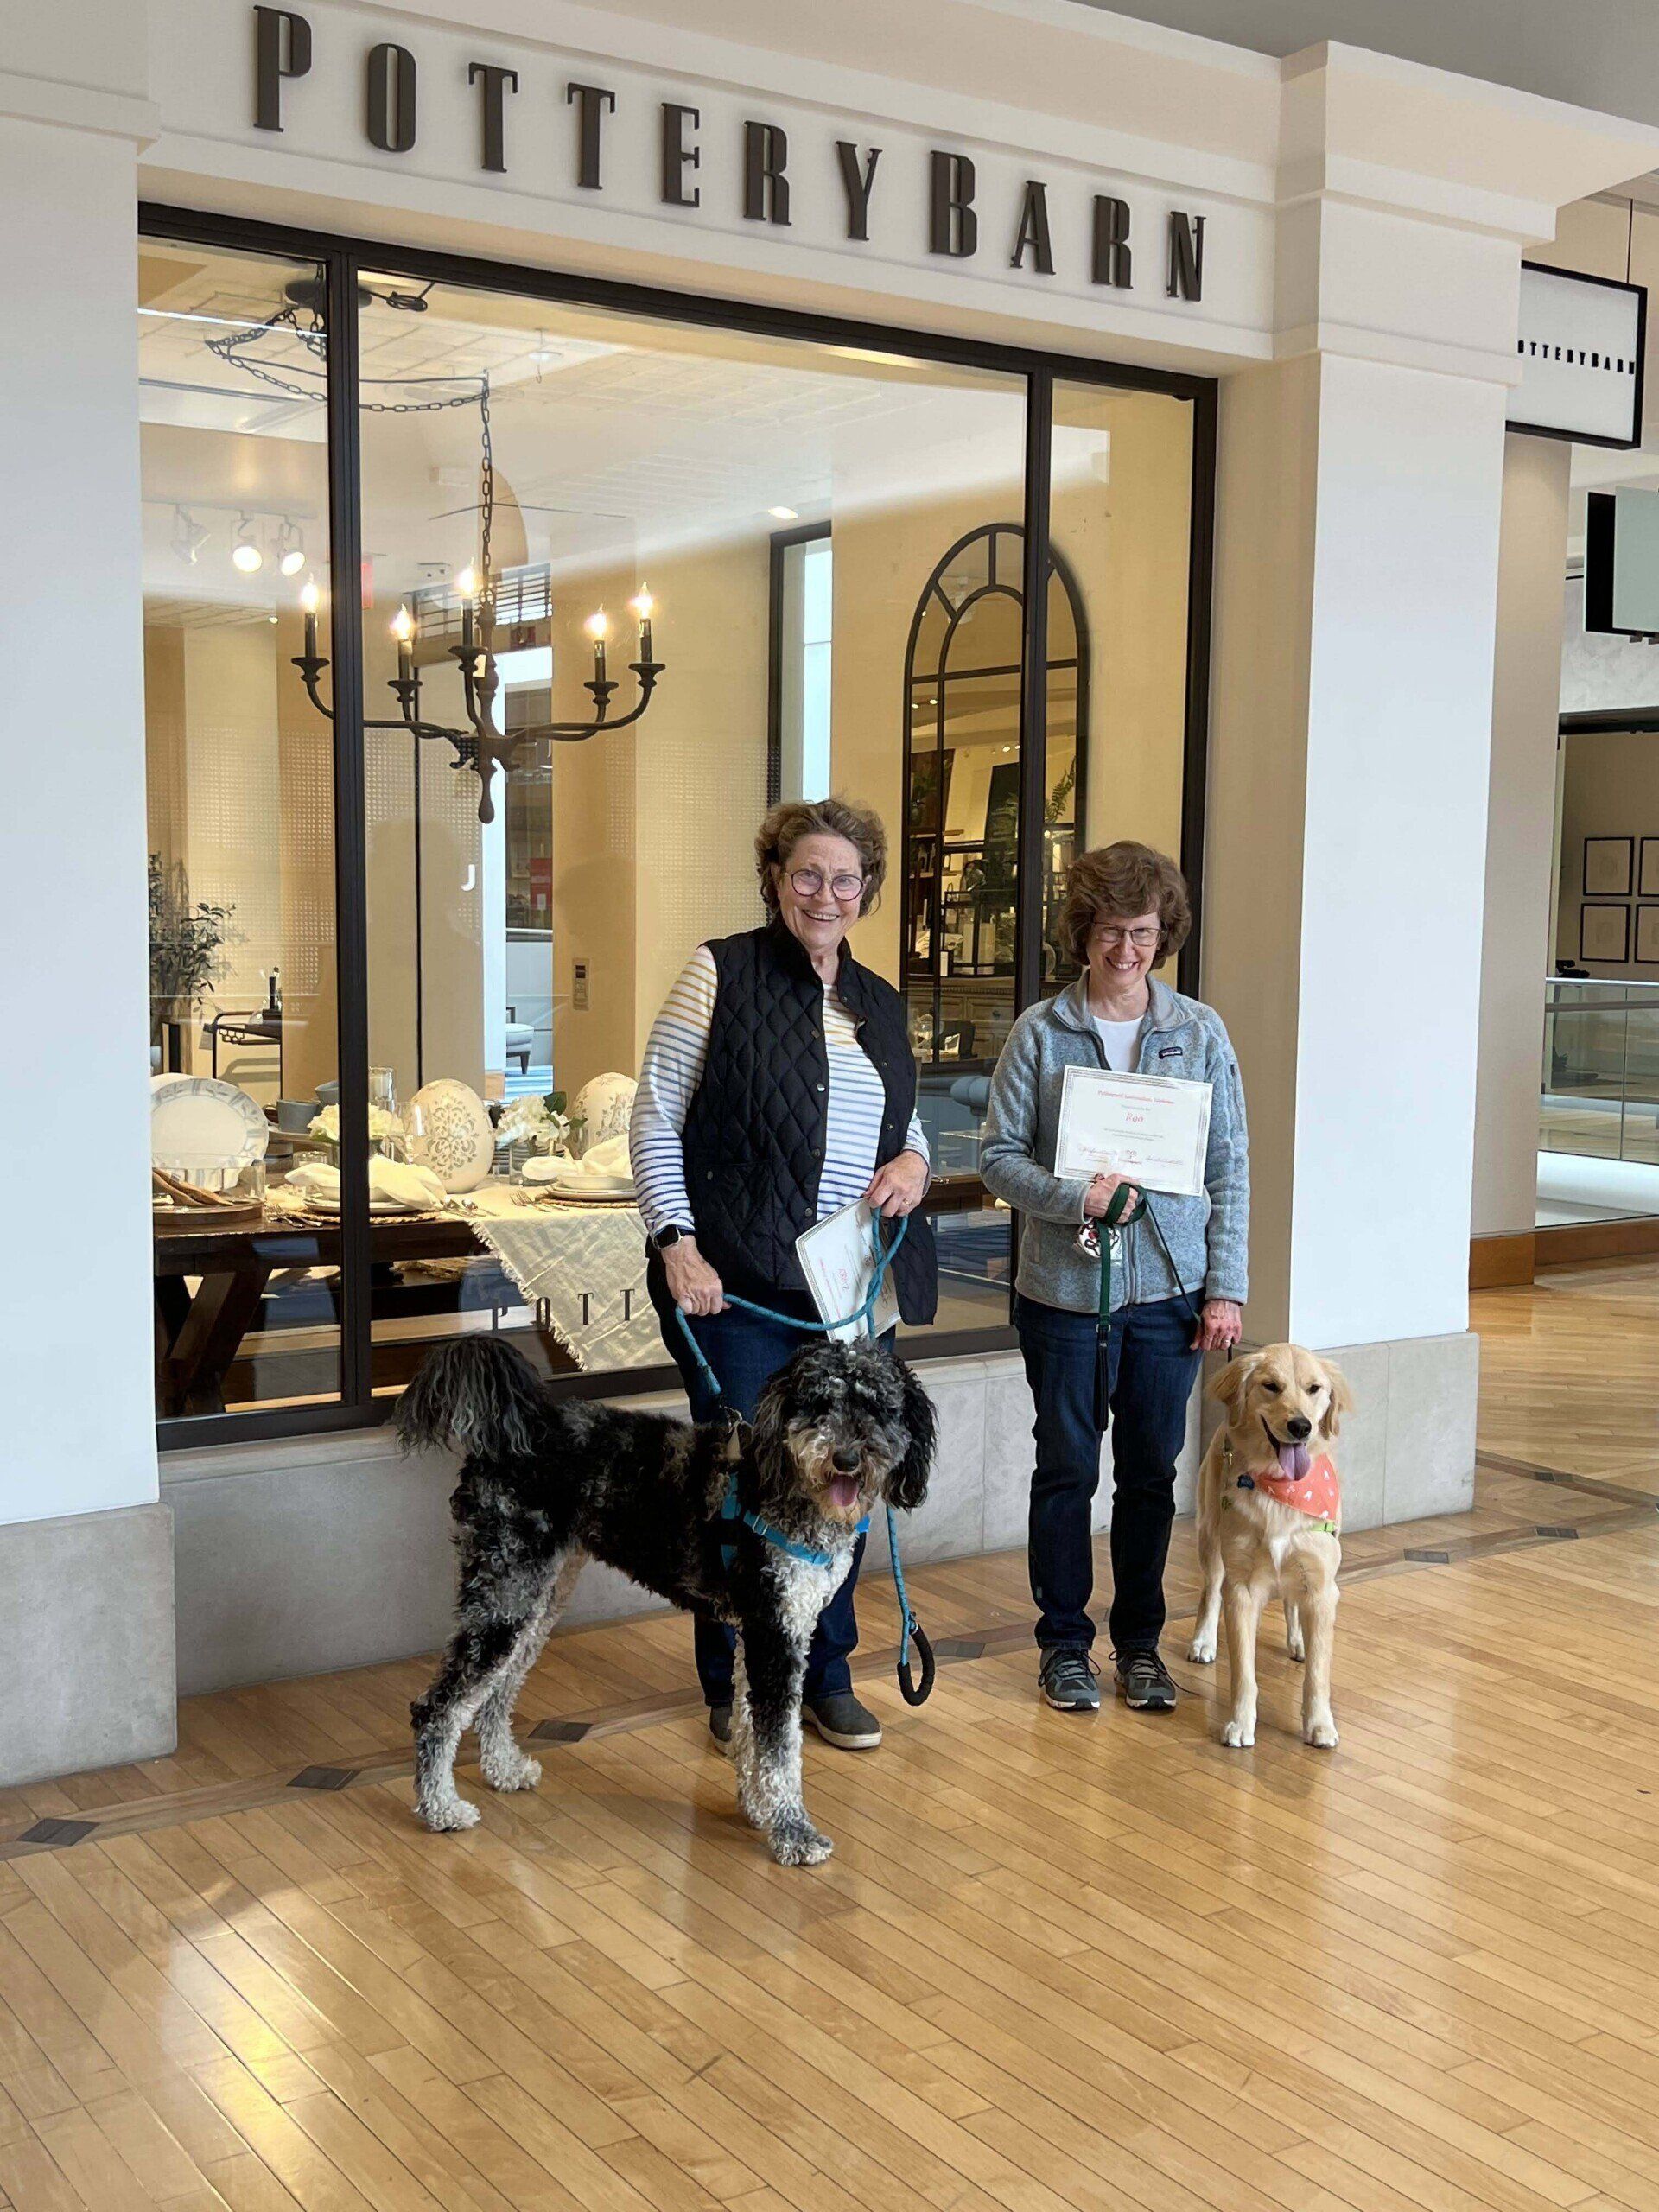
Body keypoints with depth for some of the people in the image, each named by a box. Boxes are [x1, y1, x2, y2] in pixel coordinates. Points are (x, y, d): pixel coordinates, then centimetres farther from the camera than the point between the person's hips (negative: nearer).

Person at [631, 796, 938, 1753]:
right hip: (738, 1283, -5)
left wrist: (915, 1159, 1)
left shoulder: (882, 1003, 14)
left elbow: (905, 1122, 25)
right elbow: (656, 1121, -4)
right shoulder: (723, 973, -3)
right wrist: (677, 1244, -12)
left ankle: (827, 1676, 25)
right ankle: (734, 1690, 17)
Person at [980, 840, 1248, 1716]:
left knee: (1151, 1473, 10)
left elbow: (1231, 1168, 4)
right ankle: (1064, 1642, 23)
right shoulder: (1040, 1032, -2)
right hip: (1063, 1287, -1)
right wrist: (1075, 1198, -19)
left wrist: (1226, 1288, -1)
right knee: (1066, 1471, 8)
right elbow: (998, 1154, -2)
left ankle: (1139, 1640, 26)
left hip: (1168, 1287, 1)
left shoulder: (1200, 1032, 3)